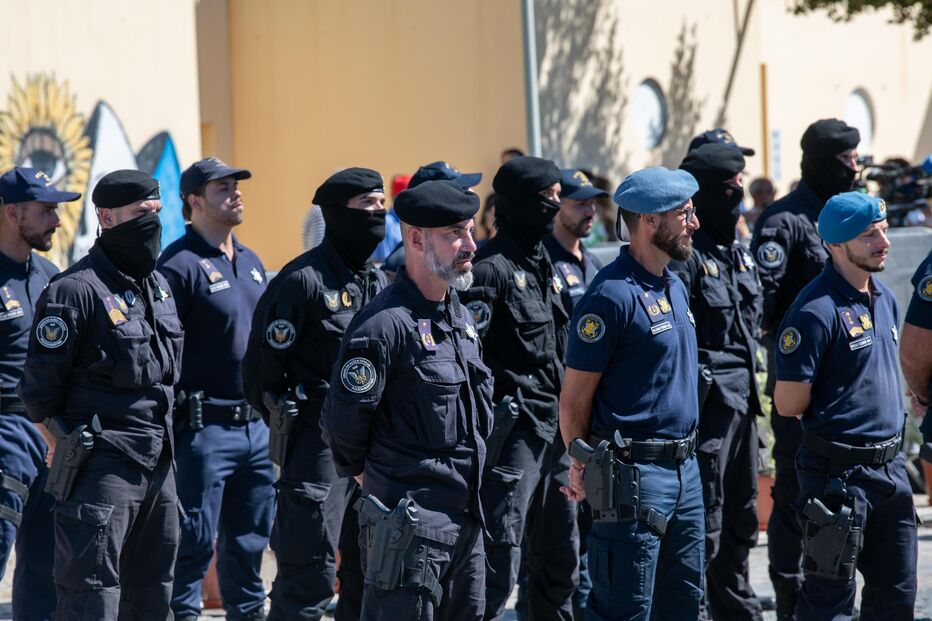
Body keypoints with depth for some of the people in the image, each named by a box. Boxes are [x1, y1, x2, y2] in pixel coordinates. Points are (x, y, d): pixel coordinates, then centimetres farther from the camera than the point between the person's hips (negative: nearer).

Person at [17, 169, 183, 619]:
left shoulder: (159, 286, 13)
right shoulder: (75, 290, -13)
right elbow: (39, 386, -13)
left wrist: (160, 438, 17)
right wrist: (67, 448, -5)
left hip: (158, 463, 8)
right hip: (102, 466, -8)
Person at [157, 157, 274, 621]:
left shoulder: (251, 263, 15)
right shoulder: (180, 265, -11)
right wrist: (169, 427, -18)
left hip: (256, 427, 8)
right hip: (204, 428, -8)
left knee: (250, 540, 14)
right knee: (194, 543, -4)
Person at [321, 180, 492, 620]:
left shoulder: (461, 318, 13)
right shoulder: (384, 324, -16)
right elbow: (343, 422, -15)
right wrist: (372, 479, 0)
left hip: (466, 521, 9)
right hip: (411, 526, -9)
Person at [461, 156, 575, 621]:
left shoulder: (545, 264, 16)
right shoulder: (490, 267, -12)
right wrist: (490, 420, -23)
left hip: (553, 427, 9)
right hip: (514, 431, -9)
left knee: (559, 563, 16)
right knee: (498, 563, -10)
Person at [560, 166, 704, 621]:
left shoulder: (675, 287, 13)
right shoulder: (613, 295, -16)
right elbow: (574, 398, -12)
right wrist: (583, 468, -5)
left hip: (684, 468, 9)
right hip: (635, 476, -9)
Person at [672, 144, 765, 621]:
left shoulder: (739, 252, 14)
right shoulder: (685, 255, -15)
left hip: (742, 399, 9)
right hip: (707, 400, -9)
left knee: (741, 518, 18)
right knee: (704, 516, -6)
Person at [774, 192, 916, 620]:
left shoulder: (884, 299, 10)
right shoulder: (818, 311, -18)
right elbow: (788, 403, -17)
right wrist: (832, 411, -1)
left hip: (890, 467, 8)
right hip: (839, 473, -8)